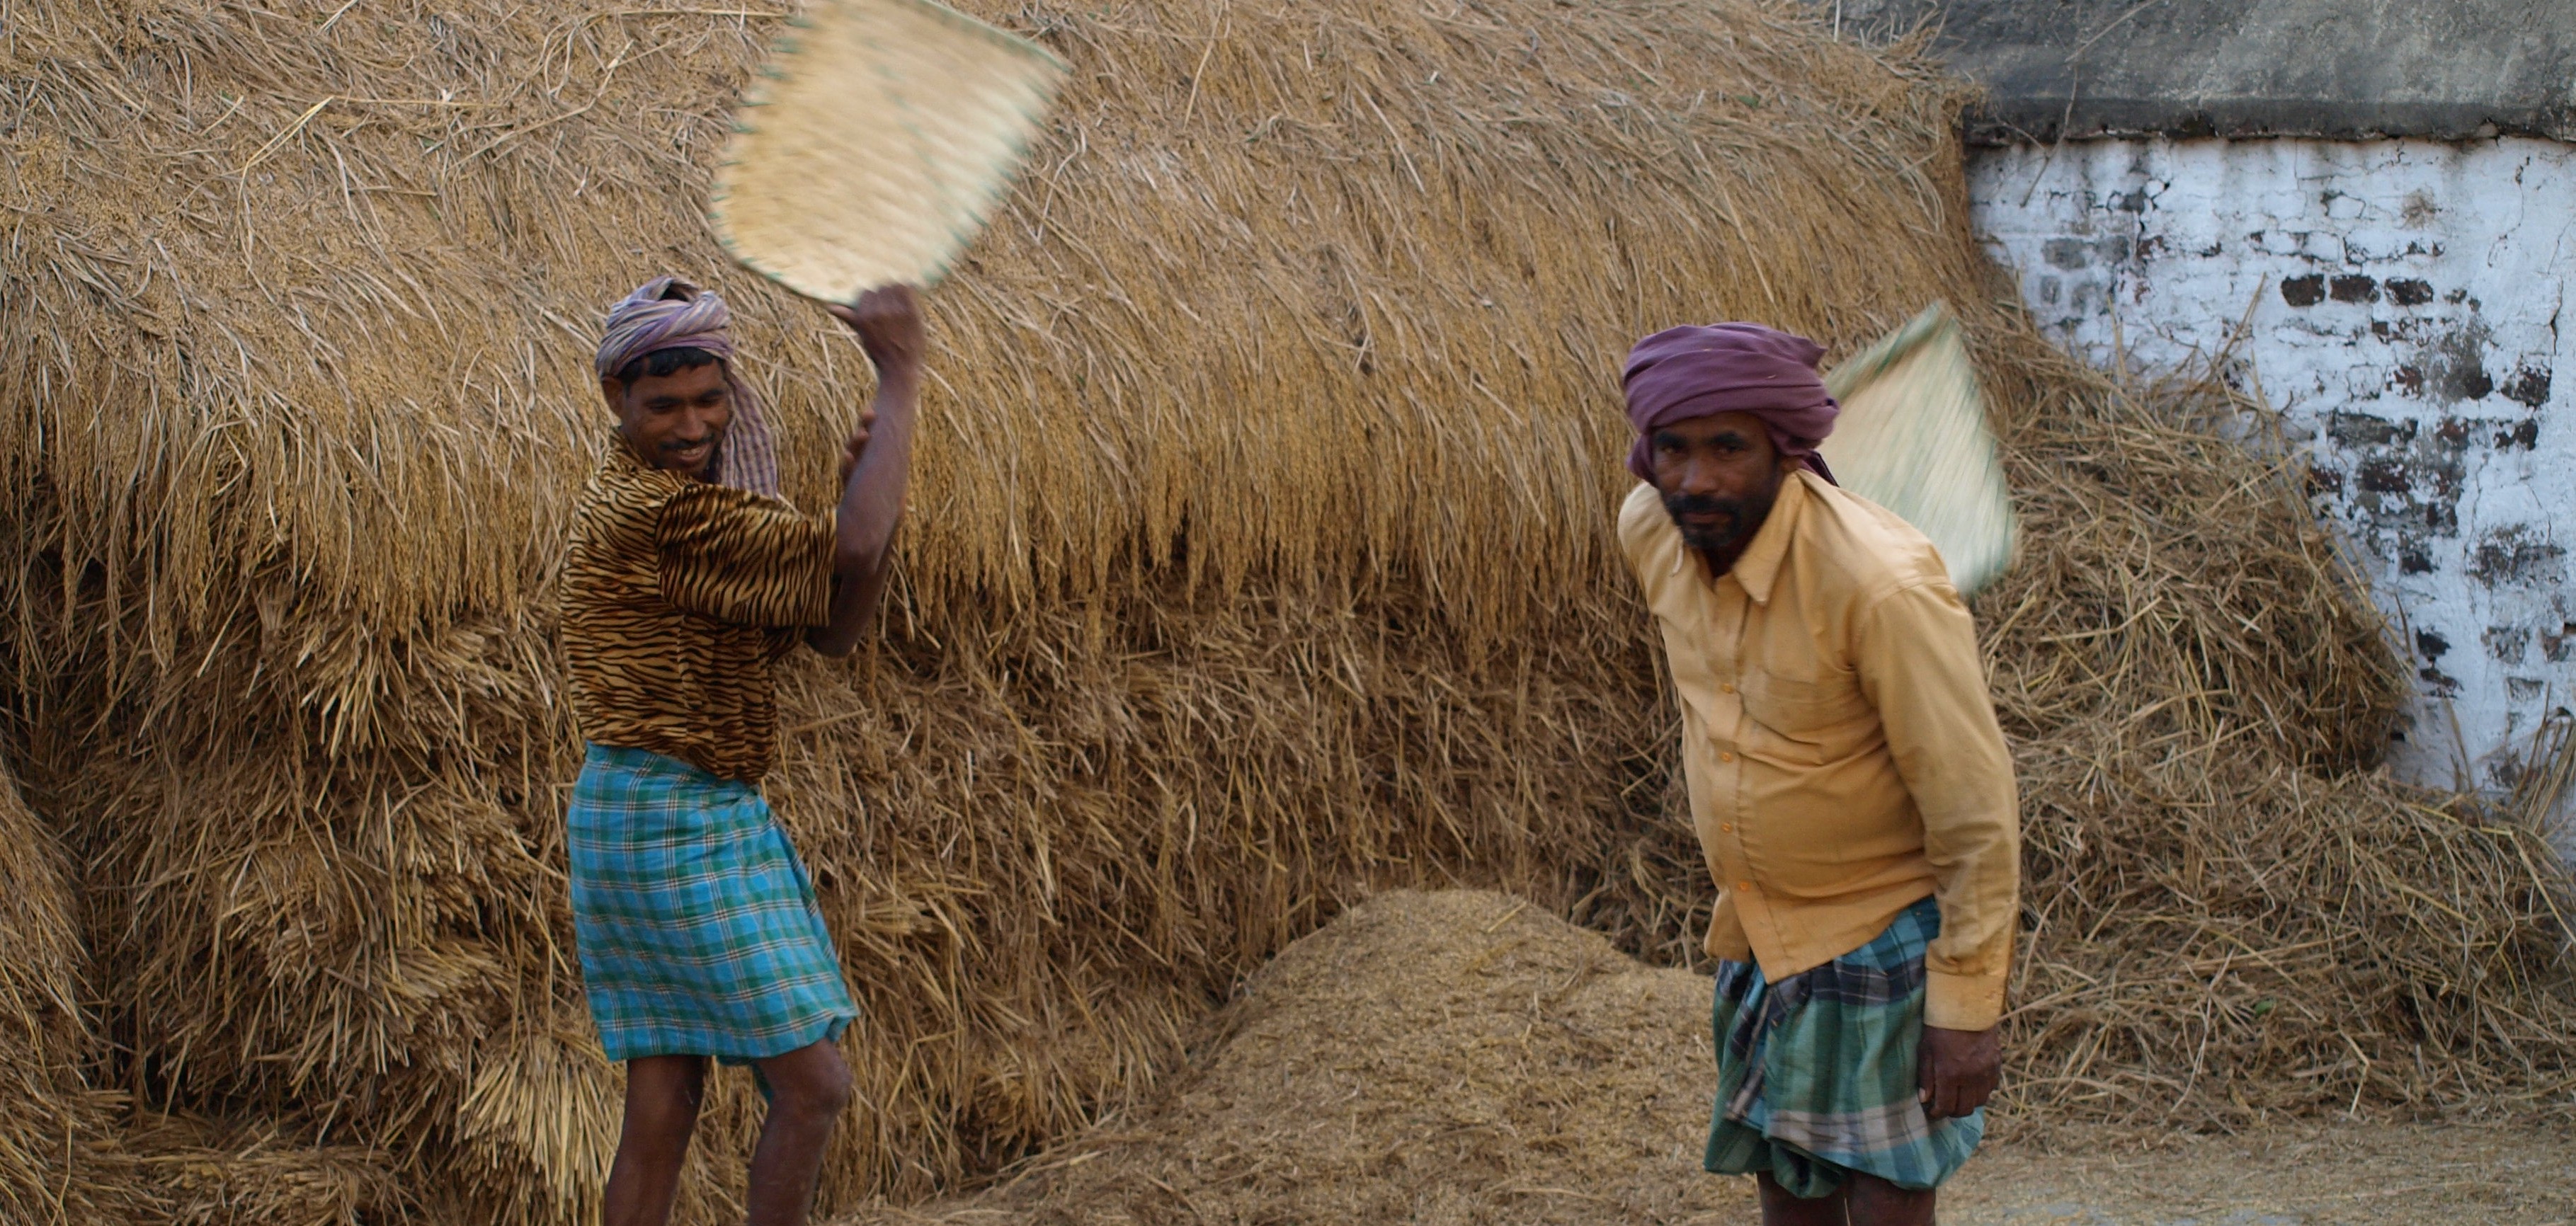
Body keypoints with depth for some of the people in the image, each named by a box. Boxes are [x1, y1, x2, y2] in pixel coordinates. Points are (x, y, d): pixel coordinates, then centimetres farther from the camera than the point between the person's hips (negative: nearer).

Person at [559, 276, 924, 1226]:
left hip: (647, 817, 10)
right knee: (813, 1085, -7)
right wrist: (899, 380, -15)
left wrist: (869, 495, -6)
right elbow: (852, 551, -23)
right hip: (677, 826, -10)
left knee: (663, 1106, 10)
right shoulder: (661, 513, -18)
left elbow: (833, 628, 9)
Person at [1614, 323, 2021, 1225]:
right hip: (1757, 938, 7)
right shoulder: (1650, 531, -7)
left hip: (1883, 939, -7)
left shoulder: (1881, 583, -28)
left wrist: (1967, 1005, -20)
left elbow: (1975, 809, -23)